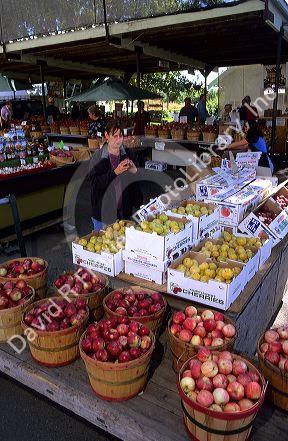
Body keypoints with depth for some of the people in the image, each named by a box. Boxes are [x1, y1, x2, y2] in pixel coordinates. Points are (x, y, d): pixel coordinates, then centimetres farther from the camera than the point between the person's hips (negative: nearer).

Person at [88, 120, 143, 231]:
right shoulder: (98, 157, -9)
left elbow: (135, 181, 11)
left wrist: (134, 171, -13)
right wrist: (115, 172, -26)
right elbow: (94, 183, -17)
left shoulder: (128, 154, 1)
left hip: (124, 211, 3)